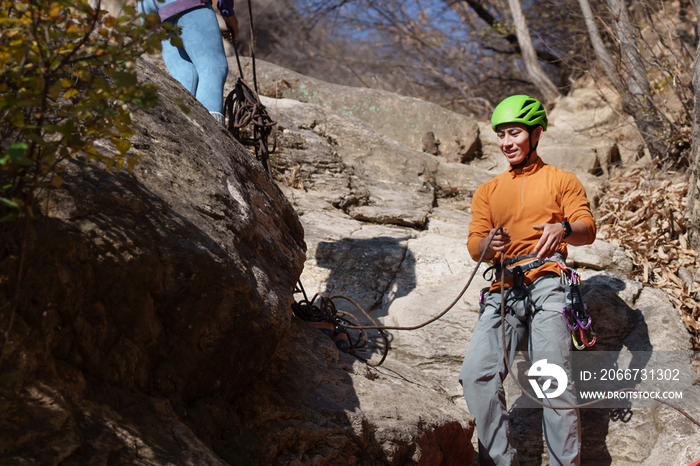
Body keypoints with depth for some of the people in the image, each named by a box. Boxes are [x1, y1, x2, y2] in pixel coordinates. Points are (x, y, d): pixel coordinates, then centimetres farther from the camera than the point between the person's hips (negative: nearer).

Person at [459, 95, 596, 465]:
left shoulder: (561, 181, 17)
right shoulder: (488, 191, 27)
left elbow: (588, 230, 3)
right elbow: (474, 245, 15)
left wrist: (563, 229, -22)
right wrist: (488, 244, -11)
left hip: (546, 283, -3)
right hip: (503, 289, 3)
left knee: (553, 377, -20)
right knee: (476, 375, -18)